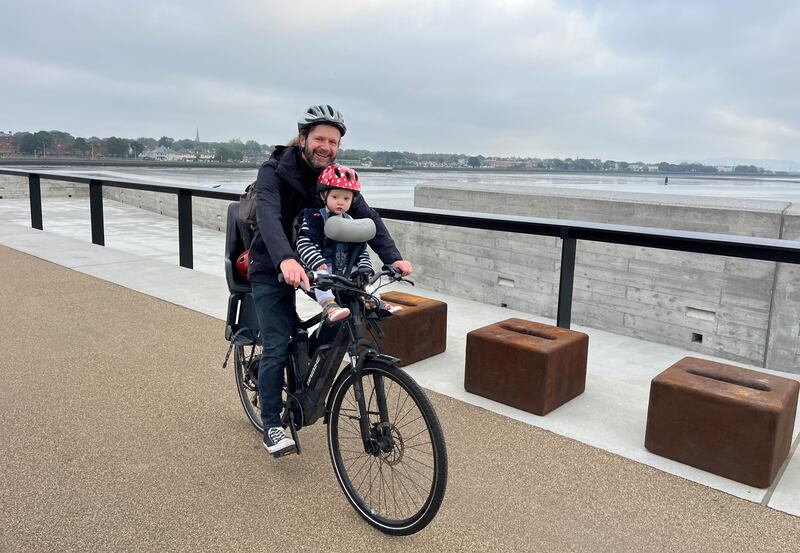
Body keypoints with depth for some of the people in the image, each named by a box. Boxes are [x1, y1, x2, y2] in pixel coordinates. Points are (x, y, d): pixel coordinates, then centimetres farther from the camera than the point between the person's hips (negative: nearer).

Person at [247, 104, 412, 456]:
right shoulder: (273, 172, -18)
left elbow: (365, 215, -14)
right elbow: (268, 215, -36)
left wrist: (392, 256, -30)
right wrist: (286, 260, -56)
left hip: (314, 264, 5)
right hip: (273, 271, -4)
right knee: (277, 346, -9)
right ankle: (272, 425, 8)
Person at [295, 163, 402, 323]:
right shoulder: (314, 218, -6)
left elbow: (361, 249, 15)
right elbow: (305, 243, -16)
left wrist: (365, 268, -2)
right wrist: (318, 263, -30)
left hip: (344, 269, 6)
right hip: (319, 268, -6)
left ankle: (375, 300, 1)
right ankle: (329, 305, -47)